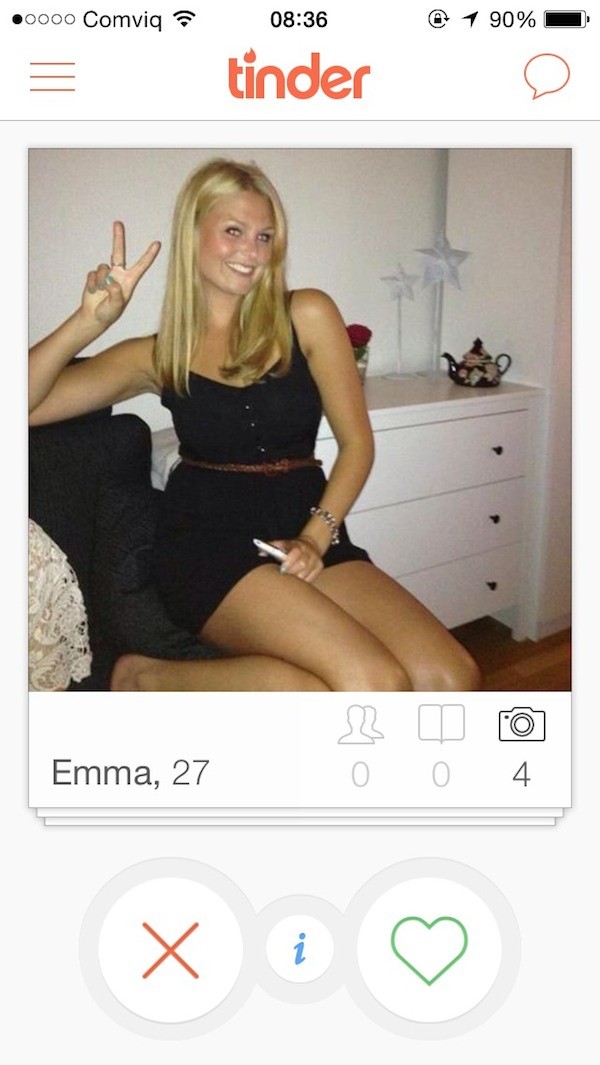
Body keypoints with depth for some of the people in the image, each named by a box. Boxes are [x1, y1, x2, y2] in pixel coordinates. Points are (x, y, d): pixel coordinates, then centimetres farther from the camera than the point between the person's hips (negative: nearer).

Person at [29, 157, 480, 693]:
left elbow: (357, 443, 7)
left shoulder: (307, 316, 8)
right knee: (372, 684, -27)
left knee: (452, 678, -20)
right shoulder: (157, 356, 8)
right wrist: (91, 320, -13)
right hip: (208, 541, -3)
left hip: (308, 534, 3)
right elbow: (26, 403, -1)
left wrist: (315, 537, -7)